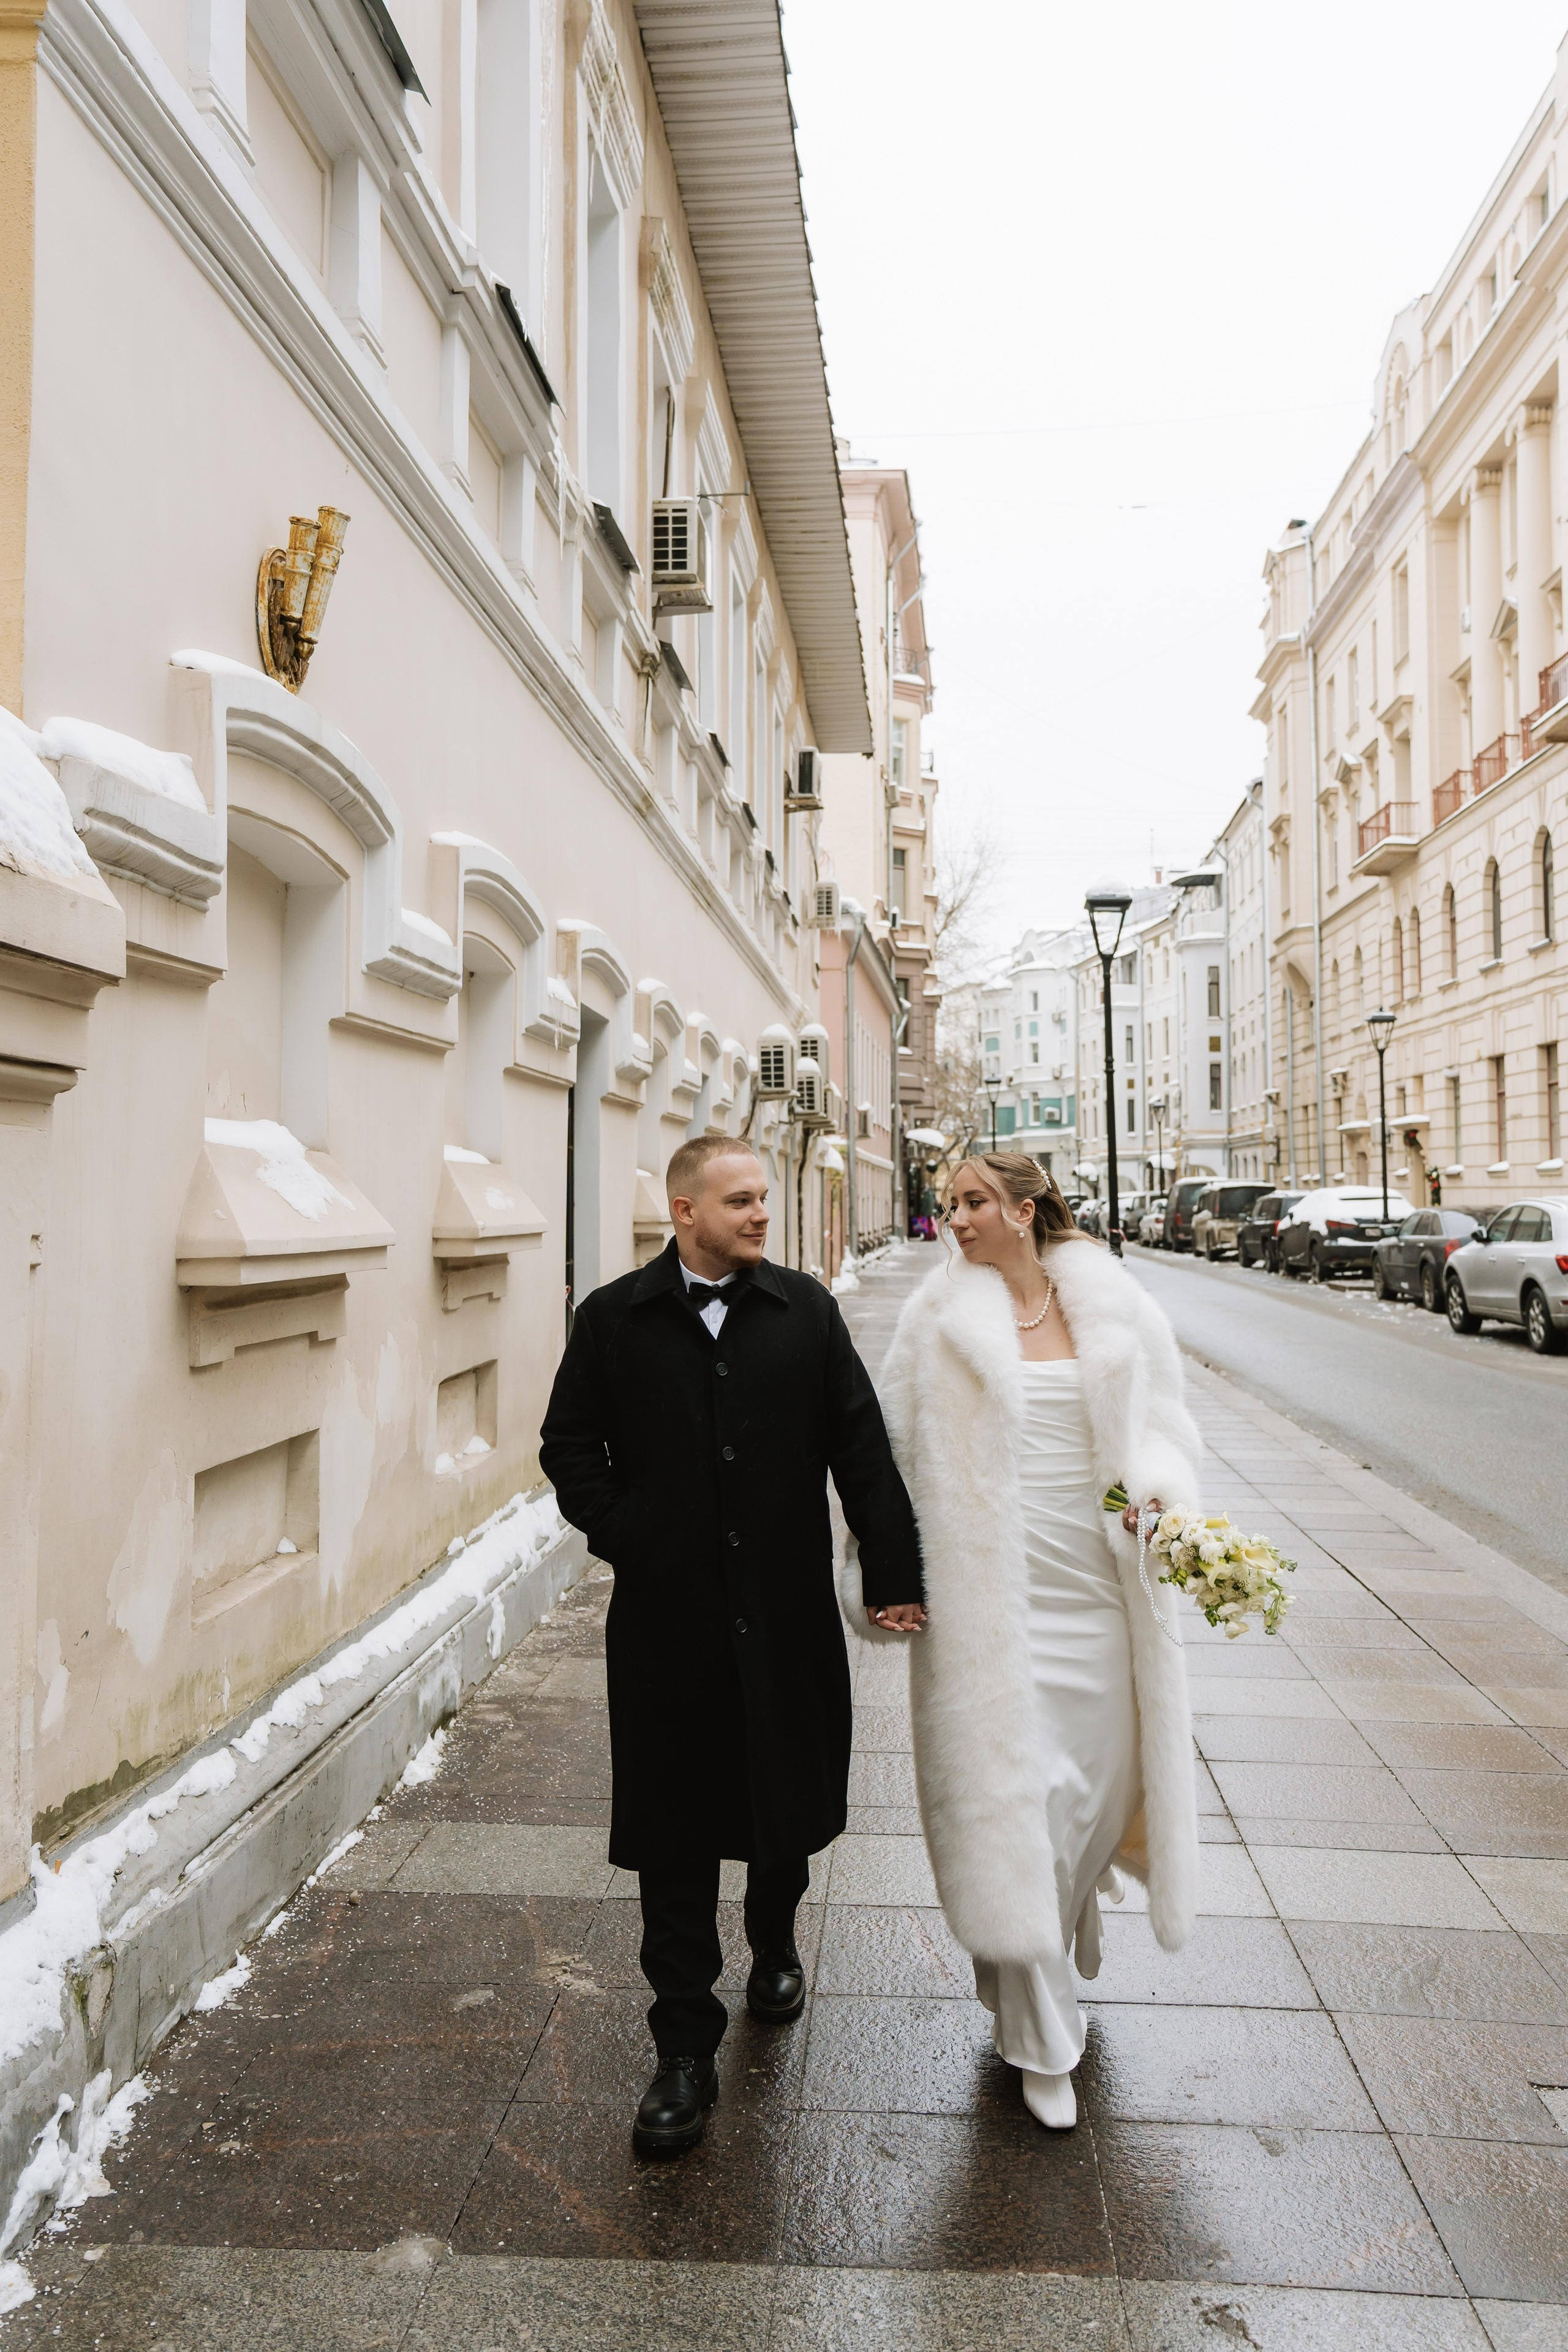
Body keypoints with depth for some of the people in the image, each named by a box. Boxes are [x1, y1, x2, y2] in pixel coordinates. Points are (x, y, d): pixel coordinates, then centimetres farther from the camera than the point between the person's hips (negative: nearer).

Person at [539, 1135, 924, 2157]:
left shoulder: (806, 1310, 1)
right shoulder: (614, 1320, -1)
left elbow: (863, 1448, 1)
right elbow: (569, 1446, 6)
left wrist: (896, 1573, -2)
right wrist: (623, 1535, -6)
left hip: (787, 1612, 2)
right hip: (668, 1621, -1)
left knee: (790, 1805, 18)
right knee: (676, 1836, 7)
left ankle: (774, 1942, 49)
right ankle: (686, 2051, 23)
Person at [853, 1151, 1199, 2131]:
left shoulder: (1114, 1307, 1)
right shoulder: (941, 1318, -3)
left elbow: (1159, 1422, 8)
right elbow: (895, 1448, 0)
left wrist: (1159, 1492, -13)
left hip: (1101, 1587, 3)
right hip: (991, 1594, -2)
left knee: (1101, 1781, 14)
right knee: (1014, 1796, 2)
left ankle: (1065, 1928, 47)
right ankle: (1043, 2040, 21)